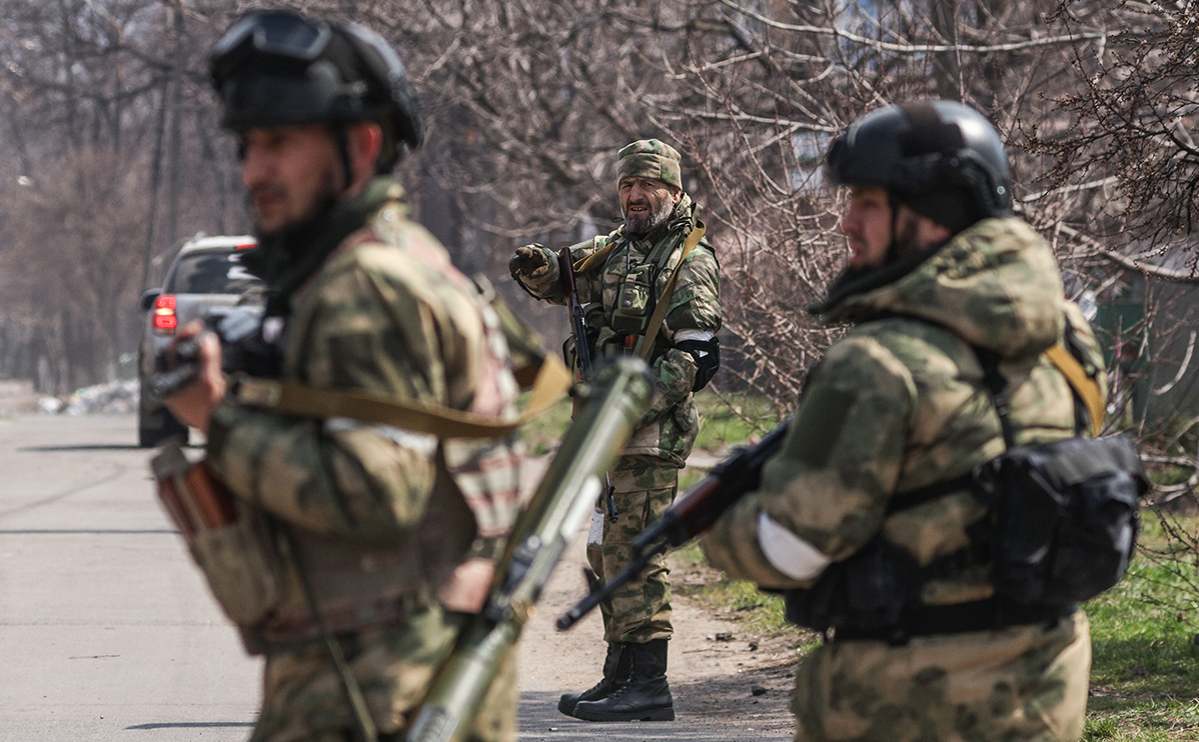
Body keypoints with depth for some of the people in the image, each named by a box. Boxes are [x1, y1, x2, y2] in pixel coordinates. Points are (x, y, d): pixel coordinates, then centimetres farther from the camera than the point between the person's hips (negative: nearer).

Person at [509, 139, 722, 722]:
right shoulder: (615, 250, 16)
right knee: (606, 551, 12)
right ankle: (621, 674, 21)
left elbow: (696, 357, -15)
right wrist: (536, 268, 2)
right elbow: (560, 279, 27)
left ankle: (648, 685, -11)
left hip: (652, 433, -9)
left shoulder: (689, 260, -8)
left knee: (631, 549, -12)